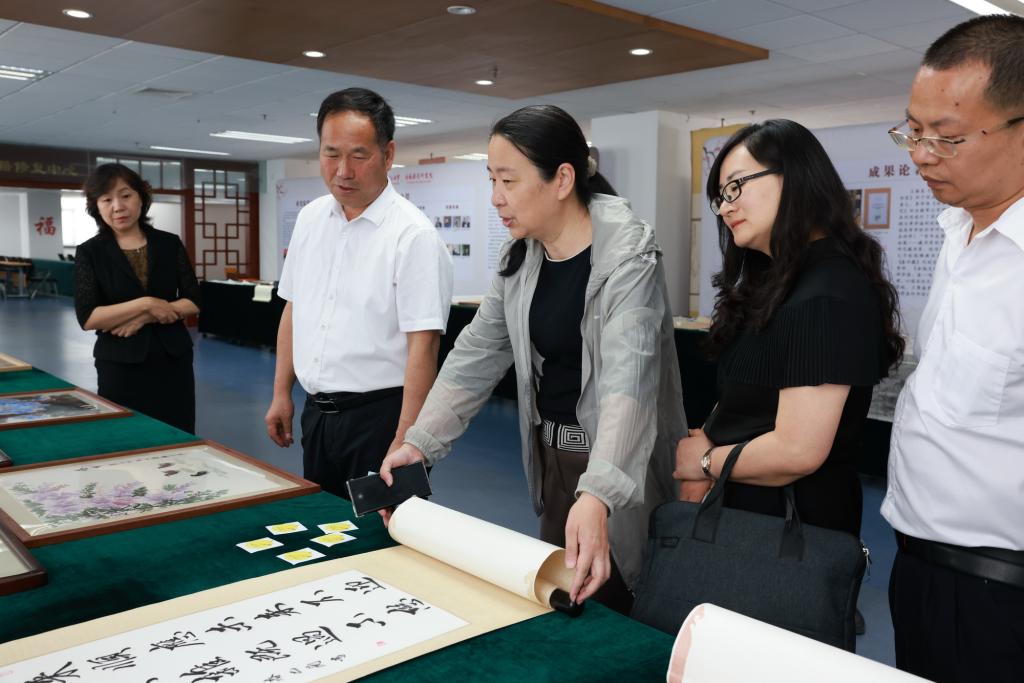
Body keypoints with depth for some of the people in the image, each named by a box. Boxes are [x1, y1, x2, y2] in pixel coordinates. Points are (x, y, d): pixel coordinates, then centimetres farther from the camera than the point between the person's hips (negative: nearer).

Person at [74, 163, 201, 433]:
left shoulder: (170, 244, 5)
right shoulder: (90, 252, -1)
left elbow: (193, 303, 0)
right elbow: (87, 317, -9)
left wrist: (145, 318, -12)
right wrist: (146, 304, -16)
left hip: (173, 359, 2)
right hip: (121, 365, -2)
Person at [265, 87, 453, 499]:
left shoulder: (413, 234, -16)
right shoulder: (310, 218, 6)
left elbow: (423, 345, -19)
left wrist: (404, 442, -22)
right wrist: (281, 393, 13)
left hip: (377, 415, -6)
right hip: (316, 412, 7)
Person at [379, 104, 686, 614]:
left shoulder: (626, 252, -21)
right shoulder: (520, 256, 1)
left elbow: (627, 377, -33)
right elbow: (477, 354, 4)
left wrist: (595, 496, -45)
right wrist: (417, 443, -5)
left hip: (618, 468, -6)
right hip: (552, 458, 6)